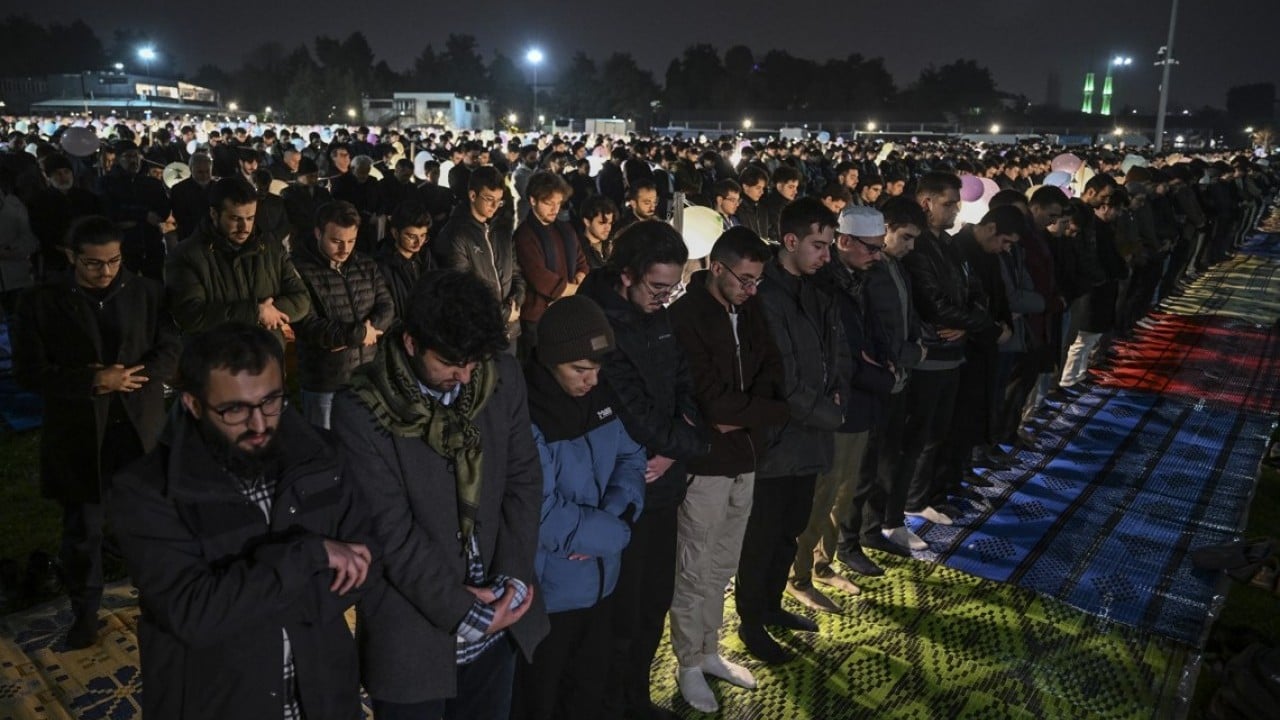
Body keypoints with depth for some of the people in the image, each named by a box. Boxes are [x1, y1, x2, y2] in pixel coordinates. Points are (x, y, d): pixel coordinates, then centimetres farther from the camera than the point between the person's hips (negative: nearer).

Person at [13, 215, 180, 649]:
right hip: (78, 432, -1)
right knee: (83, 529, 10)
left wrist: (128, 378, -15)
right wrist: (92, 382, -19)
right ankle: (84, 613, 29)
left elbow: (171, 350, 0)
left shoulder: (146, 293, 0)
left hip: (140, 425, 1)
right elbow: (29, 372, -7)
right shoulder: (41, 302, -5)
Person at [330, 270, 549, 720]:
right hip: (413, 633, -4)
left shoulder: (504, 377, -7)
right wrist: (463, 612, -15)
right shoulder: (360, 410, -19)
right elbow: (392, 532, -18)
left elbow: (524, 480, -1)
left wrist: (513, 577, -9)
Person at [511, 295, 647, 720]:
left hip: (599, 580, 7)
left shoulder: (600, 397, -1)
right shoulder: (524, 417, -25)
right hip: (546, 592, -7)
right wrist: (613, 533, -16)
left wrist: (617, 515, -15)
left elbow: (631, 459, 5)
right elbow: (543, 517, -27)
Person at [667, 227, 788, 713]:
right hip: (706, 462, -7)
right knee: (695, 573, 7)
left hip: (744, 458, 7)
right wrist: (780, 411, -12)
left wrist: (745, 417, -13)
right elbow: (714, 402, -22)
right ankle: (689, 667, 24)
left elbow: (770, 368, 5)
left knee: (722, 568, 19)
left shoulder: (750, 310, 5)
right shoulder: (686, 316, -17)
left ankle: (709, 653, 35)